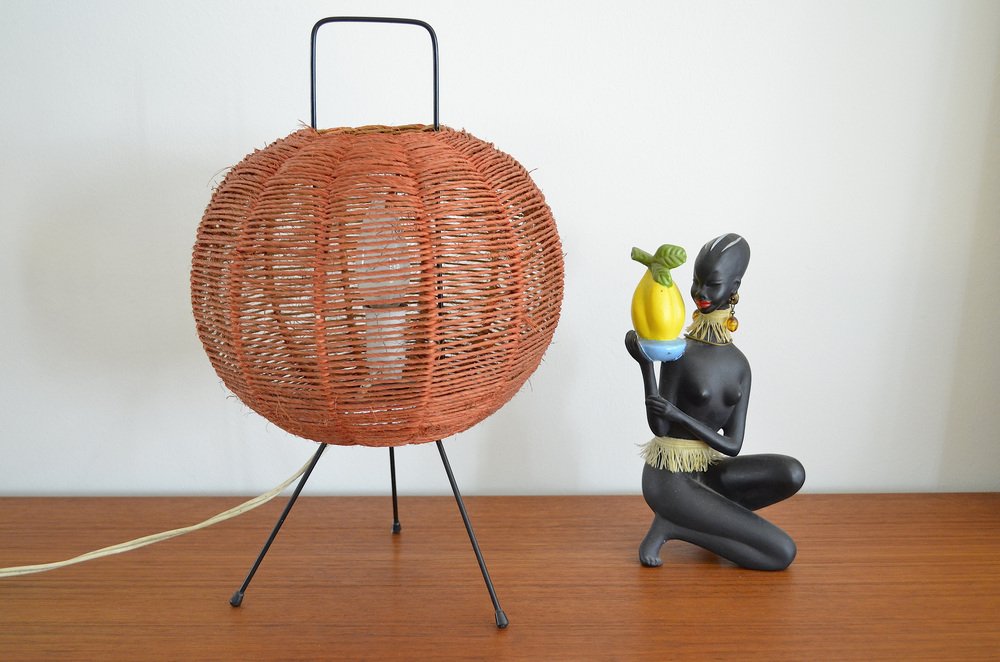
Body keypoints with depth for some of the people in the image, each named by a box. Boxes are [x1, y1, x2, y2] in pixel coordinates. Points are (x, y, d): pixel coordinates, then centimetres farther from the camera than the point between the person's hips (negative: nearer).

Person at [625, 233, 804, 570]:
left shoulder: (739, 364, 3)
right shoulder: (680, 353, -12)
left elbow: (732, 445, -4)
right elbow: (659, 428, -15)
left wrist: (679, 415, -22)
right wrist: (646, 366, -28)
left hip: (707, 470, 6)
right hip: (669, 479, -6)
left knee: (791, 473, -19)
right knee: (783, 552, -10)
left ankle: (697, 516, -3)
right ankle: (674, 524, -1)